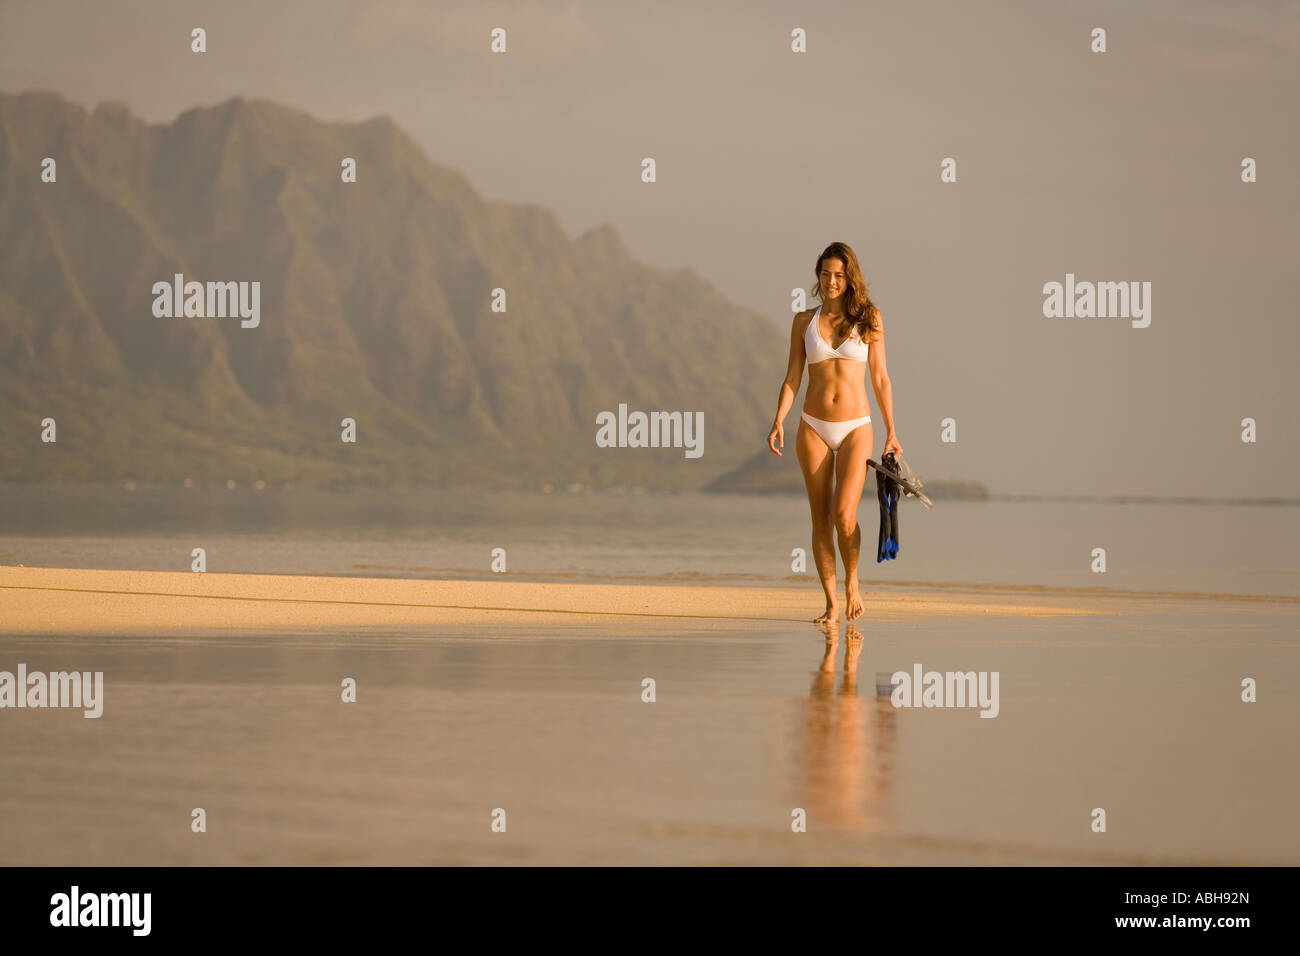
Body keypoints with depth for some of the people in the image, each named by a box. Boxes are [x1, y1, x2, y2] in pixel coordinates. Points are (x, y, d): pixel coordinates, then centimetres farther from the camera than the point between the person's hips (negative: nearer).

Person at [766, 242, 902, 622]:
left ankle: (852, 581, 10)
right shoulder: (804, 321, 6)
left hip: (855, 427, -2)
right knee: (821, 519, 1)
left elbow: (880, 377, 5)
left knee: (844, 515, -16)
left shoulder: (868, 319, 2)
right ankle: (831, 604, 8)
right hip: (814, 427, 2)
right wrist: (778, 422, -8)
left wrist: (891, 432, 4)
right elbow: (792, 377, 6)